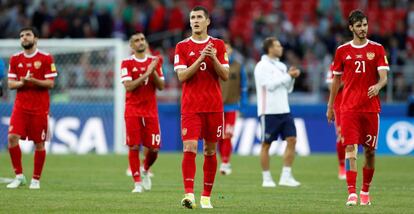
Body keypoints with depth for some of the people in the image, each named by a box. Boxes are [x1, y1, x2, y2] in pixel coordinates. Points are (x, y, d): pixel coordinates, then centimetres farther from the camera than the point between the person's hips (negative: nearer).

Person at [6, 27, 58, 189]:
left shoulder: (46, 58, -2)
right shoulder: (15, 59, 9)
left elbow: (50, 83, -5)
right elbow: (10, 84, 7)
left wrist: (33, 81, -20)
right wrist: (22, 82, -13)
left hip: (40, 107, -2)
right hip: (20, 106, 2)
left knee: (39, 143, 1)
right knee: (12, 137, -13)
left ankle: (36, 179, 13)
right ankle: (19, 176, -1)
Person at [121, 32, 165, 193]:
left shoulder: (154, 62, 9)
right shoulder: (127, 63, -1)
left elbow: (161, 86, 4)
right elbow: (128, 86, -12)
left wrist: (154, 72, -12)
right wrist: (146, 74, -18)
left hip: (151, 111, 3)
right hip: (133, 111, -3)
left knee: (154, 148, 0)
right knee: (134, 147, -5)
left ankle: (145, 170, 29)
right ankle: (137, 182, 2)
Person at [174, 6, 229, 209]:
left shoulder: (218, 45, 7)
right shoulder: (182, 47, 3)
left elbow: (225, 76, 2)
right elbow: (182, 76, -7)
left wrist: (214, 58, -14)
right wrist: (200, 58, -17)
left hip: (214, 106, 2)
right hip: (190, 106, -2)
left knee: (210, 150, 6)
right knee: (189, 148, -16)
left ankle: (206, 196, 14)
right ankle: (189, 194, -21)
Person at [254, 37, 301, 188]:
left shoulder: (281, 66, 16)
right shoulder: (262, 66, -6)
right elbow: (270, 85, -16)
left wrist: (292, 77, 2)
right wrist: (288, 76, -11)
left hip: (284, 110, 7)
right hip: (269, 111, -7)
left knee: (291, 140, -3)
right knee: (266, 144, 0)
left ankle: (286, 177, 0)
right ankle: (266, 179, 6)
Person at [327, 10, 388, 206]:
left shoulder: (377, 49, 3)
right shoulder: (342, 50, 6)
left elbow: (383, 77, -4)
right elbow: (336, 80, 14)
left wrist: (378, 86, -27)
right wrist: (330, 106, 14)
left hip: (371, 107, 1)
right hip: (349, 107, -1)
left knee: (369, 150, 5)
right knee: (350, 148, -12)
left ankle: (365, 192, 20)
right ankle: (352, 193, -18)